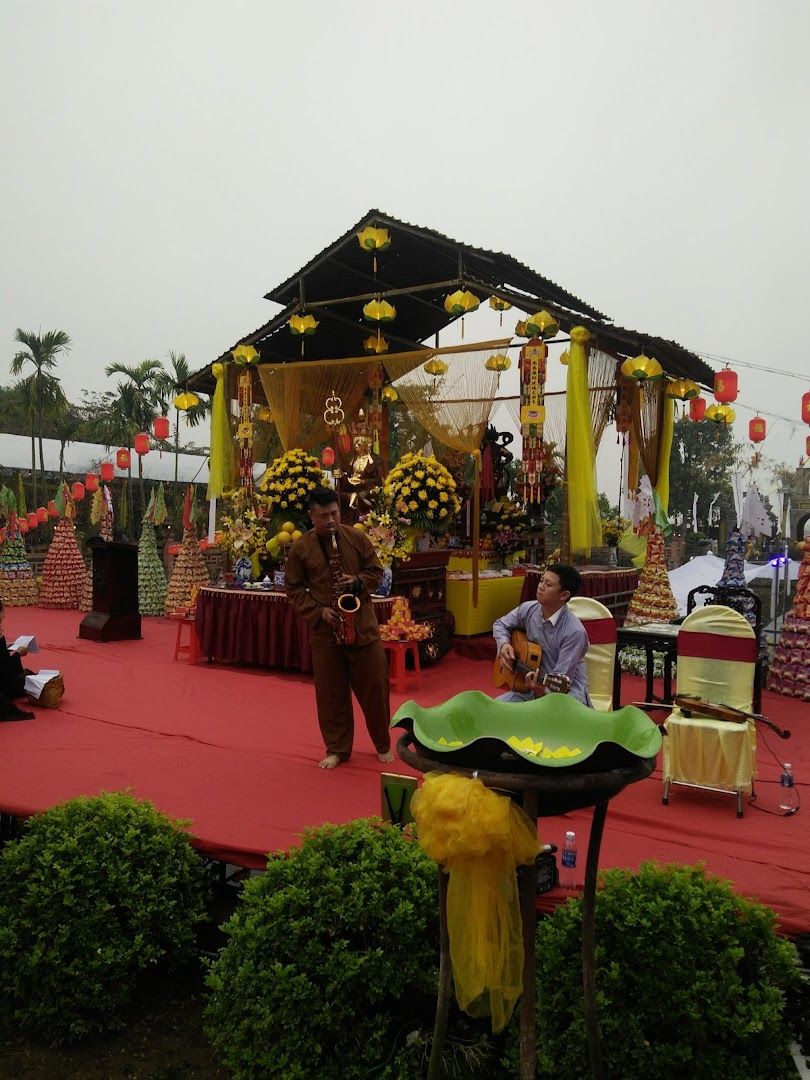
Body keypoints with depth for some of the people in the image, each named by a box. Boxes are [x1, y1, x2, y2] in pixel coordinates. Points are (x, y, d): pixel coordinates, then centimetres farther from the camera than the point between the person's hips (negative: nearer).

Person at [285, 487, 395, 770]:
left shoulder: (358, 538, 1)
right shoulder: (299, 549, -1)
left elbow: (376, 571, 6)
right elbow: (294, 589, 1)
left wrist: (357, 582, -15)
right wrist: (318, 611, -13)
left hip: (362, 625, 0)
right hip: (324, 630, 0)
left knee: (374, 685, 7)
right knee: (330, 692, 7)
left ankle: (383, 744, 25)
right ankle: (337, 749, 21)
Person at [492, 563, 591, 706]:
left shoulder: (574, 632, -22)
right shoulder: (528, 609, -4)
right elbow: (500, 625, 15)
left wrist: (542, 690, -43)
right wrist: (504, 644, -5)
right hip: (533, 684, 5)